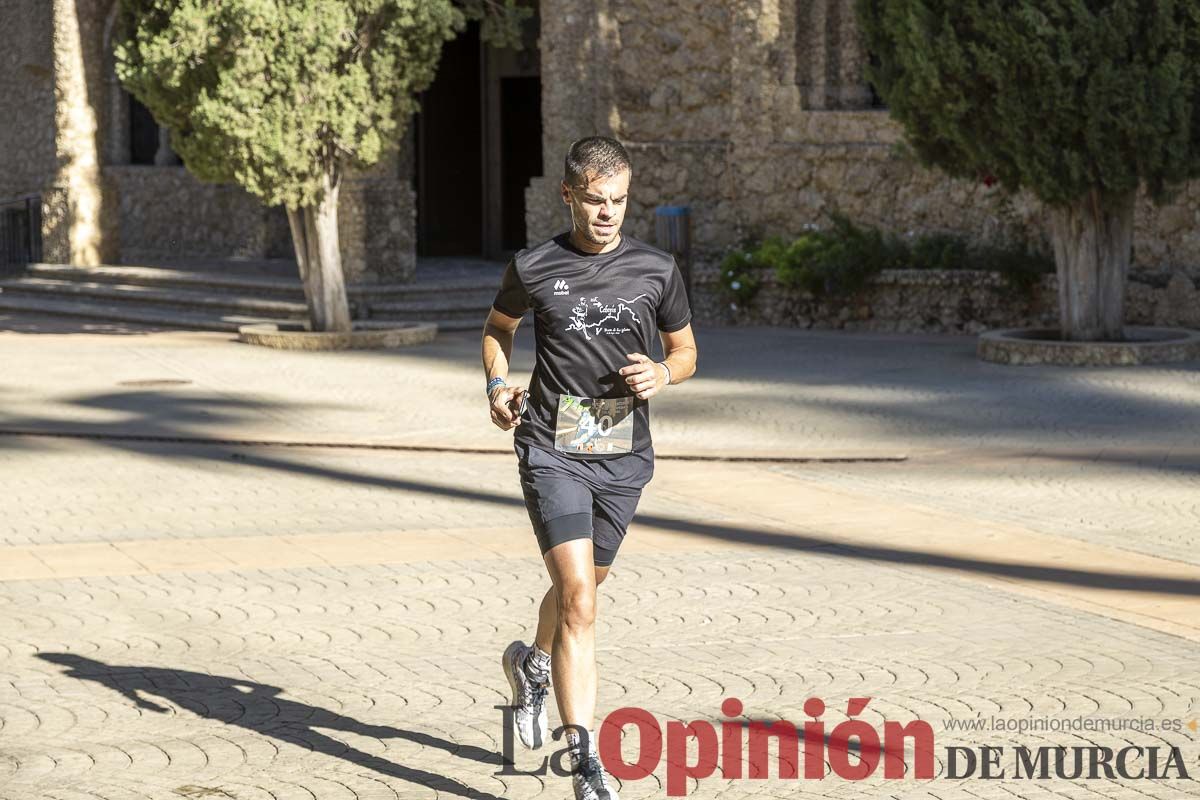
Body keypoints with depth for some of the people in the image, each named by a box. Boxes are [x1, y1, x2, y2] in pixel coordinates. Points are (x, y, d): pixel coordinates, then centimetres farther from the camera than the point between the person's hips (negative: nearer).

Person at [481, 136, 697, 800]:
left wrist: (663, 374, -8)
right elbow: (498, 326, 18)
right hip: (552, 451, -3)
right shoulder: (533, 268, -1)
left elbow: (685, 351, 14)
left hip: (624, 456, 3)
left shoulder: (656, 271, 2)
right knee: (578, 596, -16)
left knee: (582, 584, 20)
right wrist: (497, 383, 1)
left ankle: (533, 665, 54)